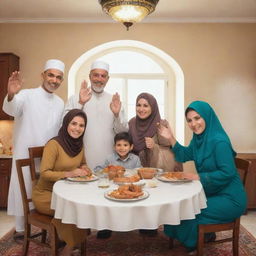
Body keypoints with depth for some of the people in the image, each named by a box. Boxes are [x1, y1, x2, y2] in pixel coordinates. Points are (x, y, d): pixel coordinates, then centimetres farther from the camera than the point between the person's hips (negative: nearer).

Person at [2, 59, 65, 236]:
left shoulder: (60, 103, 9)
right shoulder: (27, 95, -9)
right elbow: (11, 109, -31)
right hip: (26, 156, -4)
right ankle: (20, 229, 24)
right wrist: (11, 95, -51)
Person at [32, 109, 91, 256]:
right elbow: (44, 173, -22)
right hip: (45, 194, -6)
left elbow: (83, 163, 19)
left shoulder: (79, 144, 3)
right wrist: (68, 173, -33)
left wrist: (84, 169, -4)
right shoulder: (54, 144, -19)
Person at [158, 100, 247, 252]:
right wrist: (170, 138, 3)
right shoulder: (198, 138, 2)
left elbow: (228, 172, -25)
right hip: (211, 193, 9)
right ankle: (205, 235, 29)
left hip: (230, 199, -8)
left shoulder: (219, 141, -23)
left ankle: (195, 244, 17)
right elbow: (184, 156, 15)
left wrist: (199, 177, -21)